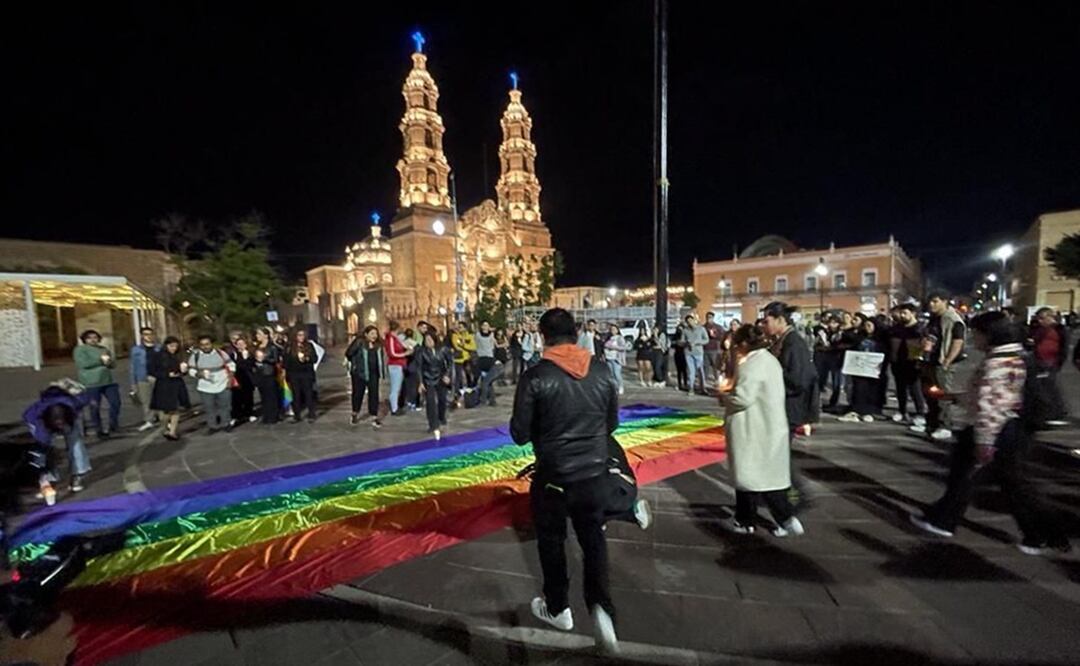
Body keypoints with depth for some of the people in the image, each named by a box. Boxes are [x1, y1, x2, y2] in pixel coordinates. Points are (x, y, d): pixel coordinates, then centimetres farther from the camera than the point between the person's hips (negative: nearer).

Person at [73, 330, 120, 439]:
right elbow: (83, 363, -16)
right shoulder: (80, 349, 0)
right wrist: (101, 360, -13)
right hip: (91, 384, -5)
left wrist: (109, 361, -10)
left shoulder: (104, 349, 17)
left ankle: (113, 425, 21)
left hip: (108, 381, 5)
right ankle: (99, 430, 11)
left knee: (116, 402, 4)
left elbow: (113, 364, 11)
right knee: (95, 408, 1)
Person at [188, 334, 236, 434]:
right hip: (205, 387, 0)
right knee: (209, 408, 8)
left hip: (223, 385, 0)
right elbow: (191, 370, 0)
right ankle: (213, 426, 24)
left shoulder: (220, 353, -6)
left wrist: (230, 378, -5)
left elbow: (231, 364, 3)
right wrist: (199, 374, -21)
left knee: (225, 406, 11)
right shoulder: (195, 355, -6)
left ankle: (226, 424, 28)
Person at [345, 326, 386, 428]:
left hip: (373, 374, 3)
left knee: (374, 394, 1)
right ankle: (355, 415, 34)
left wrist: (383, 371, 11)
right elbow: (349, 353, -15)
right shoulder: (359, 343, -12)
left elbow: (382, 358, 12)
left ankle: (374, 418, 8)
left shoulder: (379, 345, 4)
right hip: (359, 373, -3)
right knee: (357, 394, 11)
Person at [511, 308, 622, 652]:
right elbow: (612, 423, 6)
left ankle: (557, 609, 38)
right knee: (593, 539, 22)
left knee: (551, 541, 20)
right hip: (594, 472, 3)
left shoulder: (536, 376, -18)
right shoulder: (603, 371, -6)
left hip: (553, 475, -3)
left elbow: (520, 433, -12)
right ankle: (601, 607, 11)